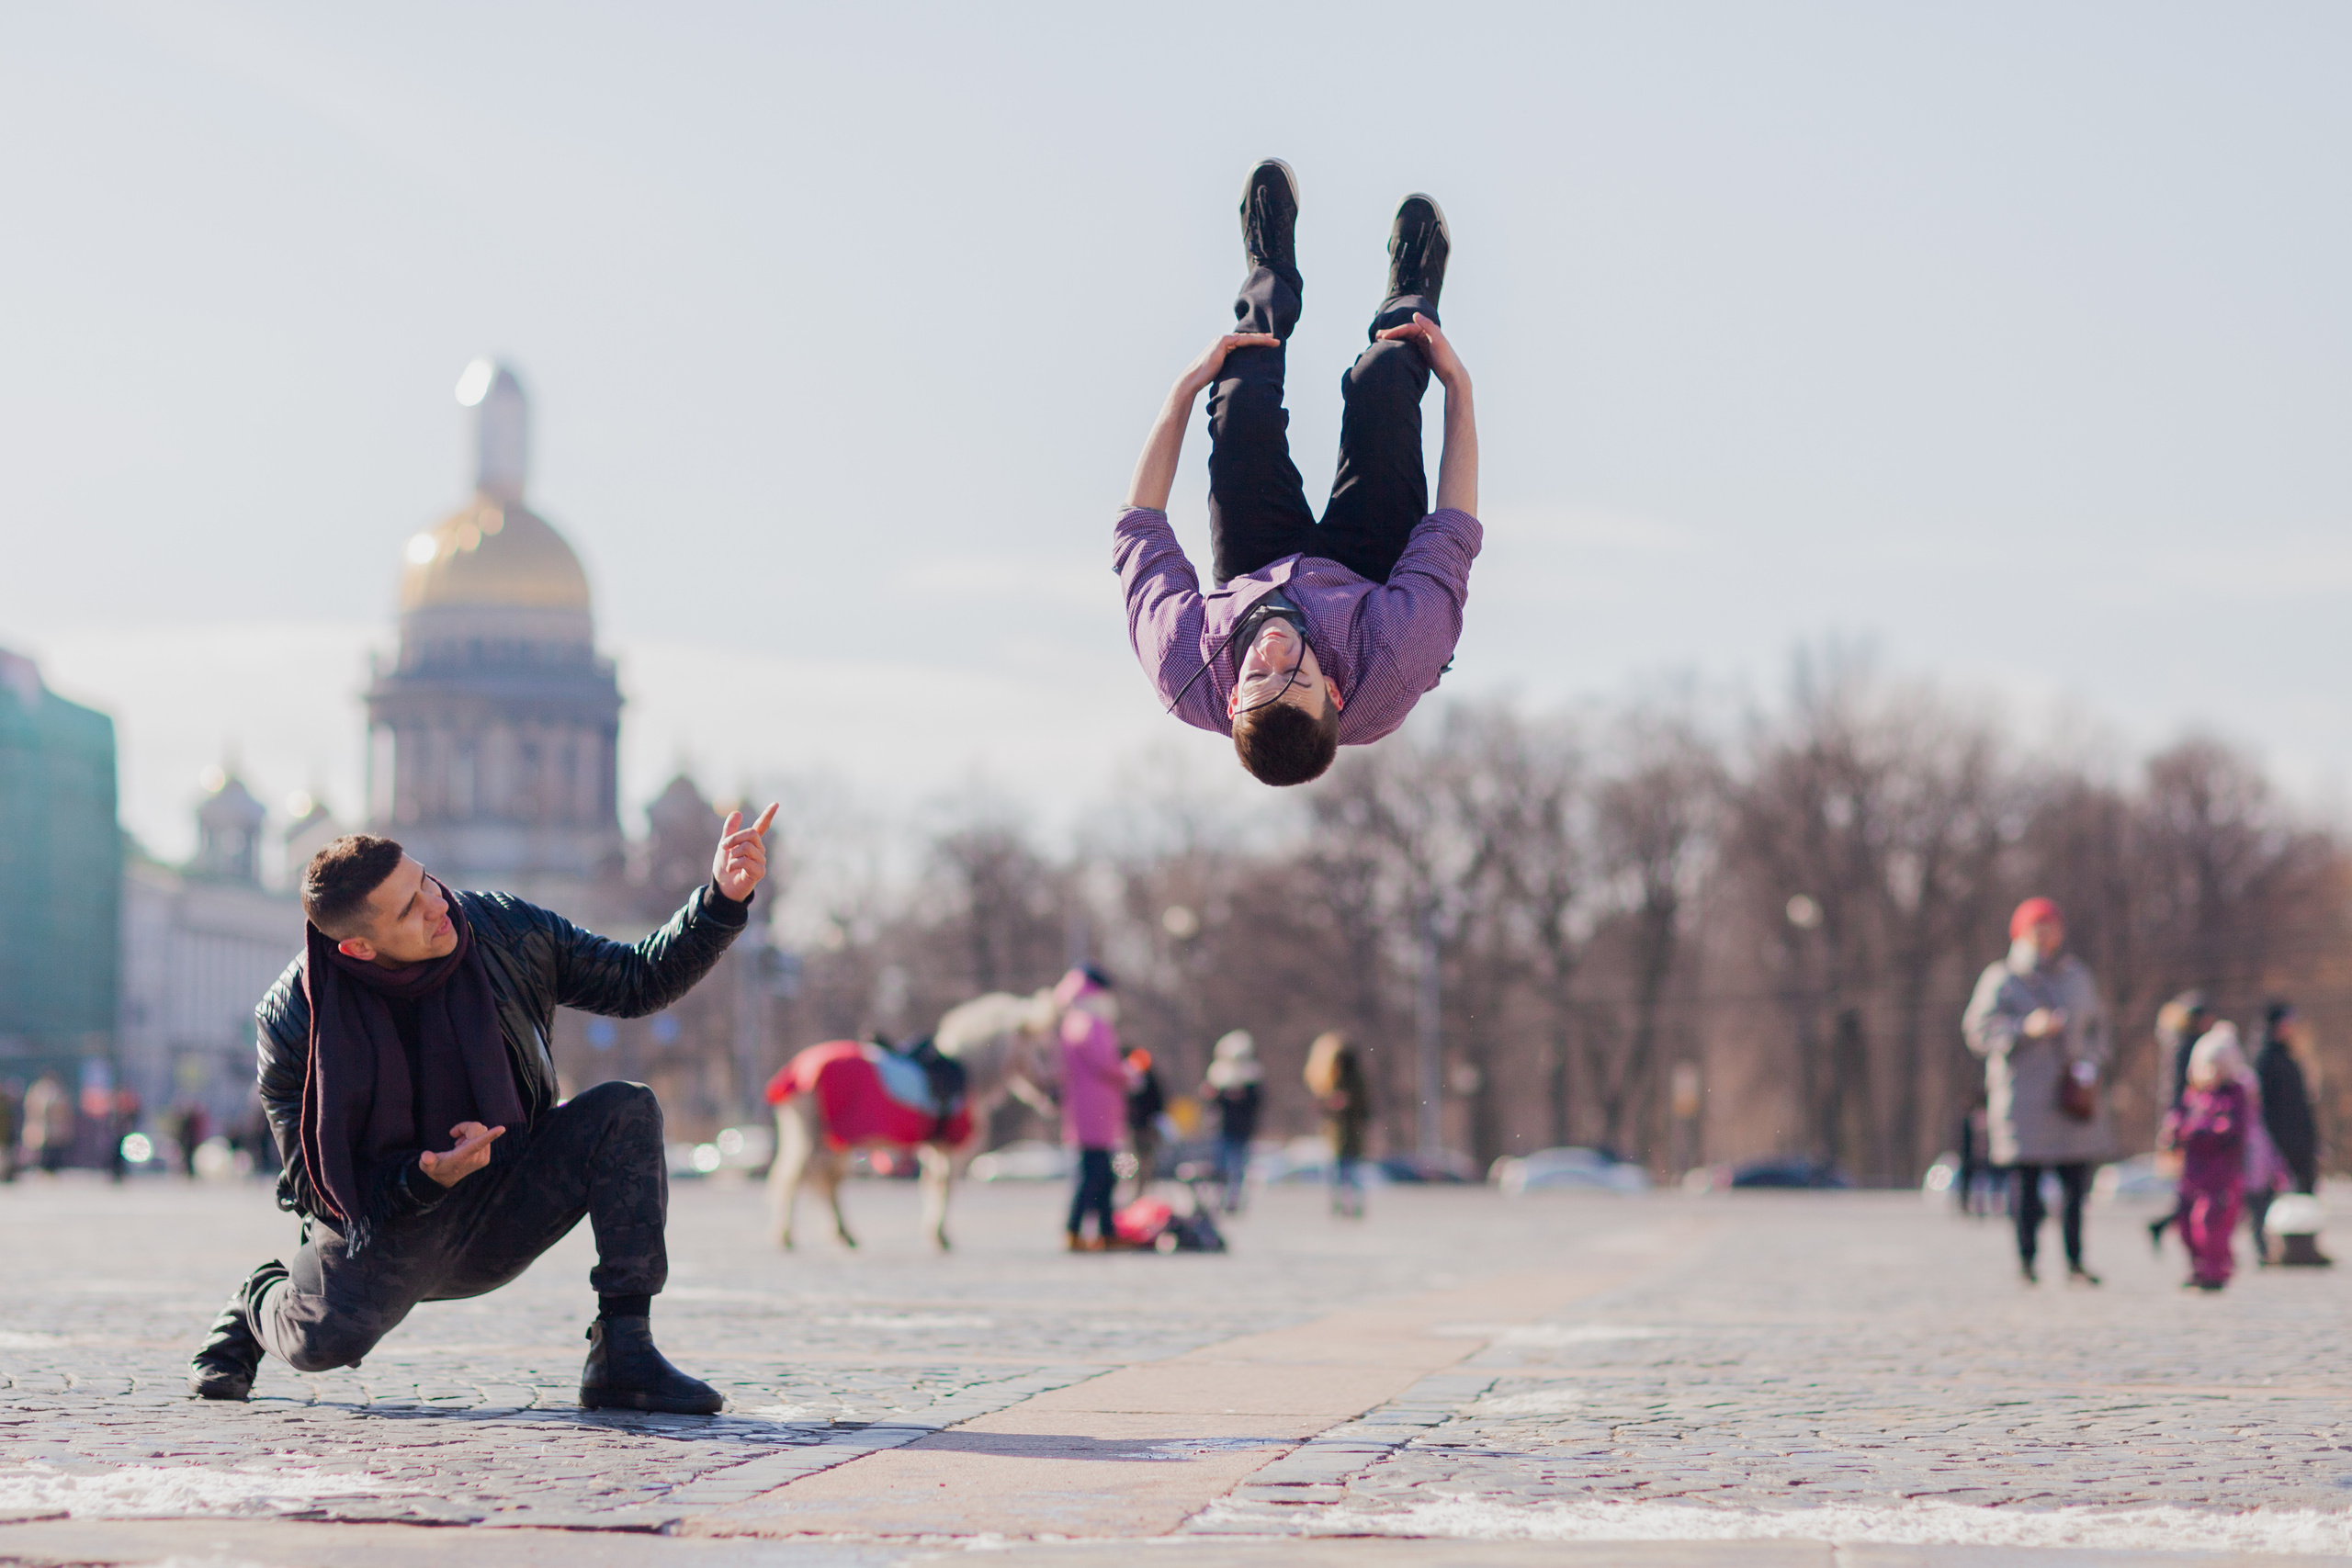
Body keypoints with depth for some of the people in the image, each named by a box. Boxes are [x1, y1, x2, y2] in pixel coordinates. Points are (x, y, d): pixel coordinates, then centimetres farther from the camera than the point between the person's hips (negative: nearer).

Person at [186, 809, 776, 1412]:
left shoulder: (506, 931, -11)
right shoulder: (294, 1019, -19)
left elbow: (638, 982, -1)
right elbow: (315, 1183, -15)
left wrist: (723, 900, -18)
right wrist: (427, 1178, -33)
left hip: (500, 1218, 3)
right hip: (383, 1225, -3)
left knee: (626, 1111, -19)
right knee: (328, 1339, -30)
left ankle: (623, 1354, -21)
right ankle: (261, 1304, 13)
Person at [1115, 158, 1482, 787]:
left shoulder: (1183, 672, -46)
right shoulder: (1394, 667, -50)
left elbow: (1139, 531, -25)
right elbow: (1453, 535, -30)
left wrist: (1183, 392, -17)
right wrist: (1459, 388, -19)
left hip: (1253, 574, 1)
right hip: (1365, 578, -1)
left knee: (1245, 402, -9)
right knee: (1380, 383, -8)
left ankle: (1272, 279, 32)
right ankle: (1411, 303, 35)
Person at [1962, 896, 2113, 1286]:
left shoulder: (2078, 977, 15)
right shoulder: (2002, 979, 1)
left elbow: (2097, 1029, 22)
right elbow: (1978, 1030, -5)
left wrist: (2089, 1063, 3)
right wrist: (2026, 1028, -18)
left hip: (2072, 1091, 4)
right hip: (2022, 1097, -3)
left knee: (2077, 1181, -2)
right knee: (2026, 1180, -6)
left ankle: (2075, 1262, 3)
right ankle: (2025, 1260, 0)